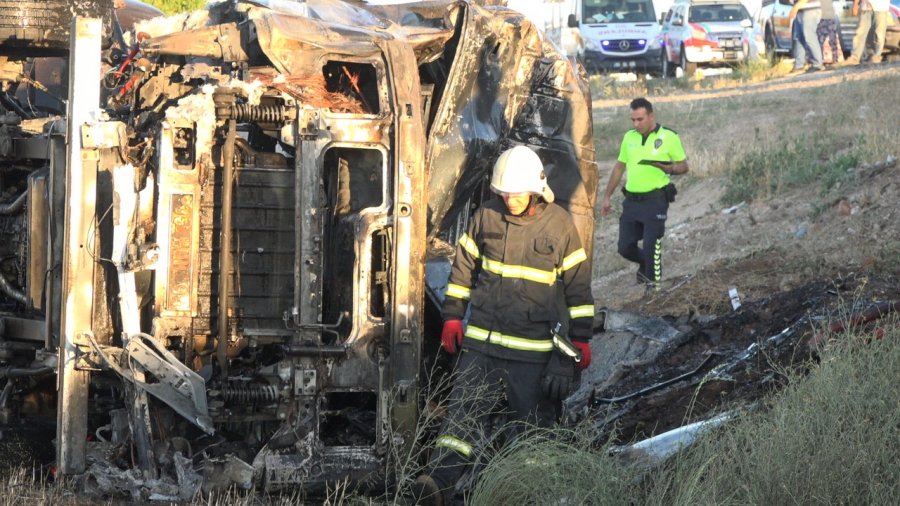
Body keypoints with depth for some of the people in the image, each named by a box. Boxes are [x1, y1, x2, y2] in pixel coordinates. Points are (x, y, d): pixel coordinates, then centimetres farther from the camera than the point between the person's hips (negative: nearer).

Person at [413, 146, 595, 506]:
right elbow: (463, 268, 14)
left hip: (535, 348, -2)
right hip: (482, 340, 2)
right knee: (466, 410, -7)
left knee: (532, 421, 5)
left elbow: (578, 285, 2)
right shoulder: (486, 217, 2)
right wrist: (452, 317, 11)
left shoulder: (559, 225, -4)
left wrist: (581, 340, 2)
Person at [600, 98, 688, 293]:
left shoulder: (669, 137, -3)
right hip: (631, 201, 5)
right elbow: (619, 167, 19)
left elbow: (684, 165, 2)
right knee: (625, 247, 5)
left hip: (655, 200, -5)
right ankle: (646, 263, 35)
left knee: (651, 246, -10)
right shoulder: (629, 137, 11)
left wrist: (669, 168, -21)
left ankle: (653, 283, 2)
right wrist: (607, 197, 17)